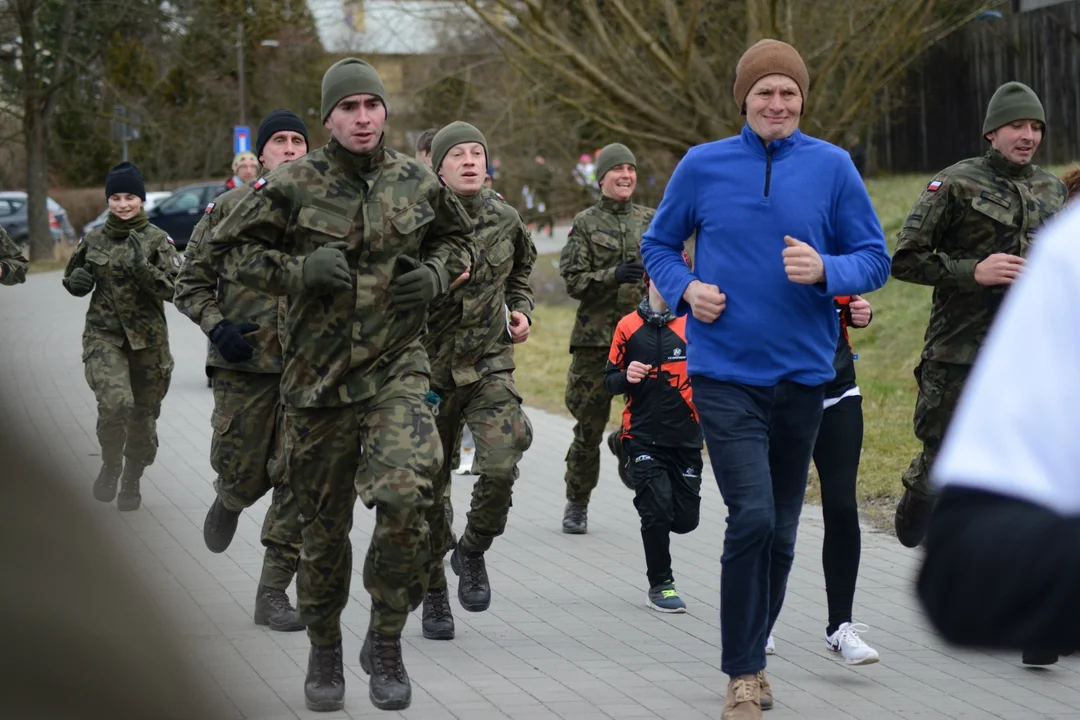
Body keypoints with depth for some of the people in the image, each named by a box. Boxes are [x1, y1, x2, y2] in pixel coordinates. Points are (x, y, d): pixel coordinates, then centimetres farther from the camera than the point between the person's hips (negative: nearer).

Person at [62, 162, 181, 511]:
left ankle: (131, 483, 30)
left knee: (143, 414, 8)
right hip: (104, 334, 0)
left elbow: (175, 288, -9)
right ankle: (110, 466, 2)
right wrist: (77, 280, -6)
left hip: (147, 338, 0)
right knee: (115, 401, -23)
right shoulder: (93, 240, 4)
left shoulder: (158, 240, -3)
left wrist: (144, 269, -24)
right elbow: (75, 283, 18)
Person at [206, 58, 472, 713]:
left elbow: (457, 238, 21)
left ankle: (386, 641, -4)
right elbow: (229, 249, 2)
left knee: (405, 498, -21)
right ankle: (325, 652, 28)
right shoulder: (294, 186, -4)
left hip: (396, 368, 0)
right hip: (317, 374, 0)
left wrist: (435, 275, -1)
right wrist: (298, 271, -13)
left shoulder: (418, 184, 3)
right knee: (323, 523, 8)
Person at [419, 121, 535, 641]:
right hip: (427, 369, -2)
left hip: (490, 366, 2)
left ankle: (473, 551, 8)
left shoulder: (505, 221, 4)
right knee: (428, 486, 5)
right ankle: (433, 596, 23)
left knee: (501, 465, -20)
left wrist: (519, 312, 6)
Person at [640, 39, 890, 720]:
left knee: (781, 530, 12)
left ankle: (754, 656, 31)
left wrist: (826, 270, -19)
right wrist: (685, 288, -8)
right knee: (752, 517, -16)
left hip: (803, 374, 2)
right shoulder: (702, 166, -1)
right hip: (725, 375, -2)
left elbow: (875, 259, 2)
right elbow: (658, 244, 12)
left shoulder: (832, 167, -2)